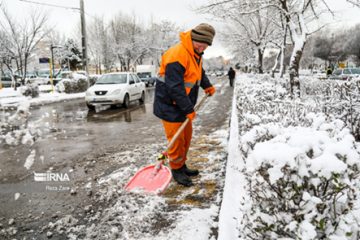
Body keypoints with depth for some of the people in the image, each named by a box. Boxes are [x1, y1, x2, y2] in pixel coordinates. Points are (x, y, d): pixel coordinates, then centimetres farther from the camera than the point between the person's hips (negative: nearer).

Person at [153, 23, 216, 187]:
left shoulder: (196, 53, 6)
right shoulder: (177, 55, -26)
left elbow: (199, 71, 26)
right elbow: (175, 88, -29)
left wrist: (207, 85, 9)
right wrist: (189, 110, -24)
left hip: (183, 104, 10)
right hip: (170, 106, -10)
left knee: (186, 136, 17)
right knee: (176, 139, -2)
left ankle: (182, 165, 32)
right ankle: (176, 170, 16)